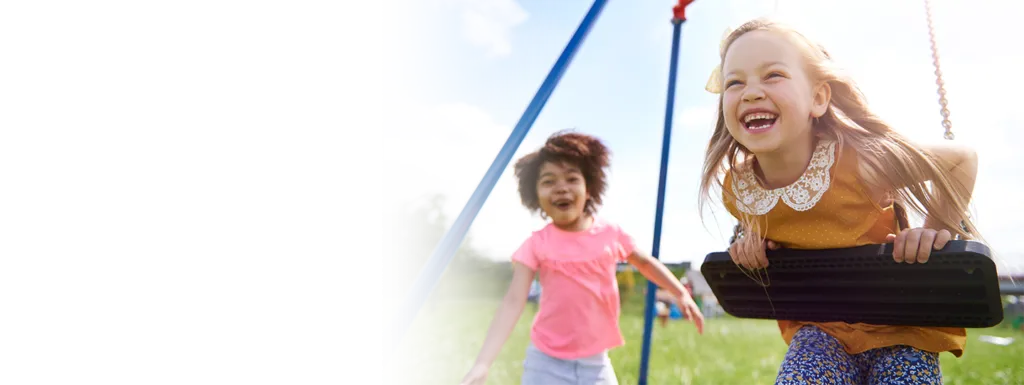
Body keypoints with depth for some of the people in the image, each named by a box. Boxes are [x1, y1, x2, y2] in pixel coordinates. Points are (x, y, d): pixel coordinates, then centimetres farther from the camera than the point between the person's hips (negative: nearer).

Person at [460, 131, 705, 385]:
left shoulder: (611, 234, -2)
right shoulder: (536, 244, -9)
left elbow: (645, 262, 17)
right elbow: (512, 303, -13)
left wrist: (681, 294, 8)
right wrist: (483, 362, -19)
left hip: (595, 362, 3)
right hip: (546, 363, -2)